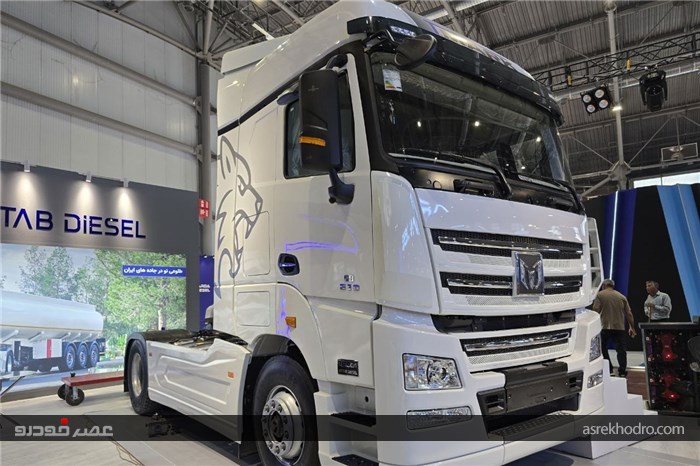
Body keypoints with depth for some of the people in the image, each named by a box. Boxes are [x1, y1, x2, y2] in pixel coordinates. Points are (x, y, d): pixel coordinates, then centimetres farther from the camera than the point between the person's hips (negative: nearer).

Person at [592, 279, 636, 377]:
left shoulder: (600, 295, 1)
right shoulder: (622, 296, 11)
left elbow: (595, 310, -9)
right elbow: (629, 313, 9)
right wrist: (632, 327, 15)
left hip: (604, 326, -3)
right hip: (619, 327, 3)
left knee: (602, 347, 10)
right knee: (621, 349, 8)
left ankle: (608, 369, 6)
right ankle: (622, 371, 7)